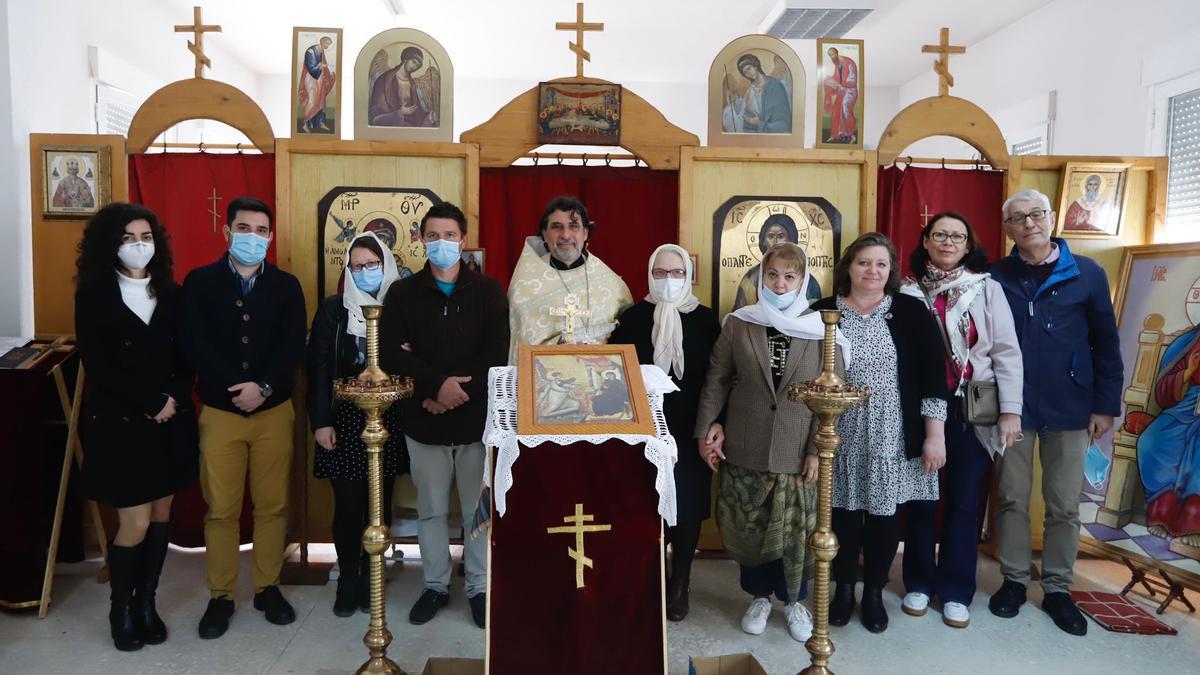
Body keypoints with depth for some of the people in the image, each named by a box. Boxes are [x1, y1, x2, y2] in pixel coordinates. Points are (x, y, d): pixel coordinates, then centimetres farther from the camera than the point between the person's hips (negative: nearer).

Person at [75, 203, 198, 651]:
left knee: (161, 516, 9)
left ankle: (146, 603, 24)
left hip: (170, 421, 4)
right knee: (135, 523, -3)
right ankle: (120, 610, 19)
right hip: (120, 423, -4)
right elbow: (98, 365, -9)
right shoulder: (93, 296, -3)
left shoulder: (171, 294, 7)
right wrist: (150, 405, -14)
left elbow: (187, 356, 6)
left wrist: (173, 399, -11)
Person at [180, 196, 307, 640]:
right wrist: (237, 388, -16)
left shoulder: (286, 285, 5)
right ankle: (221, 596, 19)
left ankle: (267, 587, 22)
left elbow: (294, 347, -3)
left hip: (275, 411, 1)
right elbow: (194, 346, -7)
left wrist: (263, 387, -18)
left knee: (272, 505, 7)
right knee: (221, 510, 5)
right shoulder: (200, 282, 2)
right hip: (219, 411, -1)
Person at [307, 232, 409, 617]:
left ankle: (370, 577, 23)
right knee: (347, 505, 1)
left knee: (380, 504, 7)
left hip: (388, 422, 1)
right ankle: (348, 579, 19)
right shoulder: (333, 310, 2)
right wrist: (320, 421, -7)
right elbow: (318, 367, -1)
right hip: (344, 422, -1)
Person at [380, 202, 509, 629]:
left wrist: (459, 392, -16)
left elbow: (497, 353, -7)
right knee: (431, 510, 13)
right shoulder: (403, 293, 3)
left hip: (477, 419, -1)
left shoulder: (487, 292, 2)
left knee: (479, 510, 9)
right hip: (424, 421, 1)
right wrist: (437, 382, -19)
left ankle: (480, 588, 24)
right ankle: (435, 585, 29)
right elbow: (390, 354, -8)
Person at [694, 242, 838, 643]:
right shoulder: (737, 324, 2)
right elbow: (716, 380, 4)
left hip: (796, 452, -1)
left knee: (796, 530, 7)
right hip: (744, 448, 1)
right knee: (747, 528, 10)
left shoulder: (819, 330, -1)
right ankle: (759, 596, 32)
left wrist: (818, 449, -6)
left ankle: (794, 599, 31)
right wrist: (708, 427, -4)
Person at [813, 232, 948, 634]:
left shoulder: (911, 312, -2)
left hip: (892, 438, 0)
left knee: (883, 514, 9)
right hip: (841, 436, 1)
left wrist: (935, 435, -7)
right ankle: (844, 589, 30)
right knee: (844, 512, 10)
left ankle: (874, 592, 29)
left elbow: (933, 375, -3)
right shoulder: (823, 313, 0)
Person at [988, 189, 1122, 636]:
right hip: (1011, 407, 0)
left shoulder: (1088, 274, -1)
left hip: (1069, 410, 0)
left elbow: (1106, 344, 2)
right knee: (1011, 498, 9)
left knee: (1064, 504, 9)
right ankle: (1014, 580, 24)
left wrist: (1105, 404, -1)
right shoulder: (996, 277, -1)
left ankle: (1057, 589, 23)